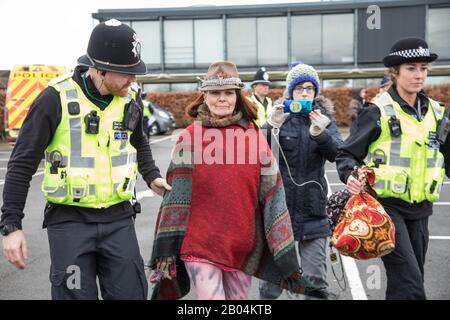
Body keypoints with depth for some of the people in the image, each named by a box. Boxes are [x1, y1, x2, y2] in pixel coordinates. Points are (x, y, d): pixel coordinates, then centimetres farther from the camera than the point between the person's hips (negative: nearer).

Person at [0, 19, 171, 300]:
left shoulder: (130, 100, 3)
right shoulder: (56, 99, -11)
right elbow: (23, 164, -6)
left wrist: (151, 175, 14)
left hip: (119, 219, 4)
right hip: (70, 221, -4)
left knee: (131, 293, 8)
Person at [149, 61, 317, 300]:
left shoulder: (254, 135, 1)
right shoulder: (190, 137, -3)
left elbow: (272, 195, 0)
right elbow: (176, 196, -3)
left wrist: (286, 257, -2)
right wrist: (166, 250, -5)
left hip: (243, 246, 2)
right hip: (200, 245, -2)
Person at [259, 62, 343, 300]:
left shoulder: (324, 118, 5)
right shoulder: (280, 117, 2)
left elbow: (337, 153, -13)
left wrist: (320, 134, -33)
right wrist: (271, 127, -26)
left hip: (312, 208, 1)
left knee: (316, 279, -1)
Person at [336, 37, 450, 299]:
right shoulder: (378, 111, -7)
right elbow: (348, 153, -5)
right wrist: (350, 176, -23)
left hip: (420, 209, 6)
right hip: (386, 205, -5)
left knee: (405, 282, 14)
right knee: (409, 282, -13)